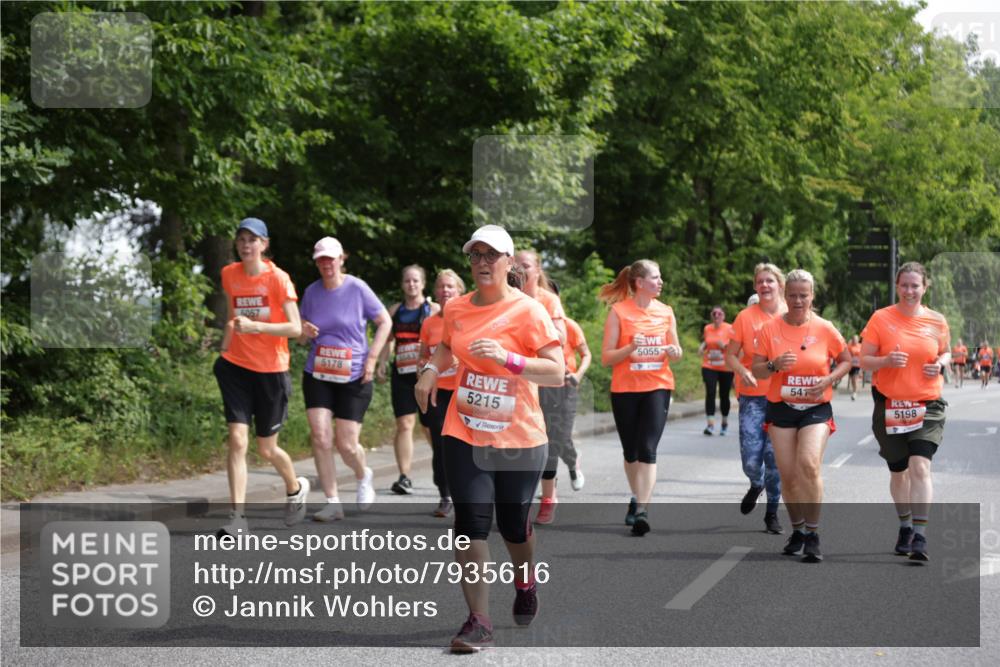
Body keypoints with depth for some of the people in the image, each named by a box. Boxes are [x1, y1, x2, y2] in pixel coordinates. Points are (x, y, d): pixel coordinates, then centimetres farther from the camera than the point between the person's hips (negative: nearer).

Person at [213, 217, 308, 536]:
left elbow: (295, 328, -15)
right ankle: (238, 517, -12)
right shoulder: (229, 274, 4)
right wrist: (223, 351, 15)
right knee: (237, 439, -13)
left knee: (267, 449, 8)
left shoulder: (278, 278, -10)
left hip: (271, 370, -3)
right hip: (237, 367, 3)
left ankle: (296, 488, 40)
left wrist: (255, 326, -27)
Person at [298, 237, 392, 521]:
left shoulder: (357, 289, -7)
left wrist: (372, 358, -8)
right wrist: (303, 332, -11)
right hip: (317, 375, 3)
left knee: (346, 445, -3)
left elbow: (385, 321, 1)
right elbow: (301, 336, 14)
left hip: (354, 377, -3)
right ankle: (332, 503, 1)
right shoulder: (311, 292, 3)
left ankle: (363, 476, 32)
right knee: (320, 437, -10)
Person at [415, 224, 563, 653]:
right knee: (470, 521, -8)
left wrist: (506, 358, -29)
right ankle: (478, 622, -3)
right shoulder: (456, 308, 3)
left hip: (519, 439, -3)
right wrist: (431, 369, 5)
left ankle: (524, 585, 44)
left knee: (513, 524, 11)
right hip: (464, 435, 3)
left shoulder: (528, 311, -12)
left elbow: (557, 373, -17)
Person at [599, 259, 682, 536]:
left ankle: (642, 510, -16)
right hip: (624, 389, -1)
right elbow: (606, 357, -5)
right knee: (631, 451, 11)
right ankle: (637, 498, 31)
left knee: (647, 450, -12)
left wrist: (674, 352, -7)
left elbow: (676, 351, 16)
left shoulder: (666, 311, 6)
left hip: (657, 388, 1)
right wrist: (630, 347, -22)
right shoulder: (618, 311, -4)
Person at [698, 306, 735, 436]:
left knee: (724, 395, 7)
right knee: (710, 393, -12)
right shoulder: (707, 329, 7)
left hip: (726, 368, -2)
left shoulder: (729, 328, -4)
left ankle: (725, 422, 28)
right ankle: (710, 424, -15)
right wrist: (702, 346, 3)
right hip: (709, 367, 2)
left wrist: (725, 345, -20)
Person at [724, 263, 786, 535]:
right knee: (750, 458, -6)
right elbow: (730, 355, 3)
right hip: (752, 397, 0)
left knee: (775, 456, -1)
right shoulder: (746, 317, 0)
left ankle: (772, 512, 17)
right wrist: (743, 371, -16)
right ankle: (757, 484, 30)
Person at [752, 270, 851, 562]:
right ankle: (797, 529, 26)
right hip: (781, 408, 2)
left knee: (809, 464, -22)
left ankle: (813, 534, -12)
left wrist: (829, 379, -10)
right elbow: (756, 370, 2)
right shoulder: (770, 328, -1)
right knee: (787, 474, 4)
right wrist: (775, 365, -18)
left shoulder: (825, 329, -4)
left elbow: (846, 360, 8)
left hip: (816, 408, -2)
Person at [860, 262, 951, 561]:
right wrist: (887, 361, -21)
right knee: (898, 471, 13)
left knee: (920, 466, -17)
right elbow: (864, 360, -1)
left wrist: (940, 364, -5)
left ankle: (920, 536, -17)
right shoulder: (881, 318, -3)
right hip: (890, 405, 1)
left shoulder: (937, 321, 2)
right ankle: (905, 526, 34)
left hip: (927, 405, -1)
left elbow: (946, 352, 18)